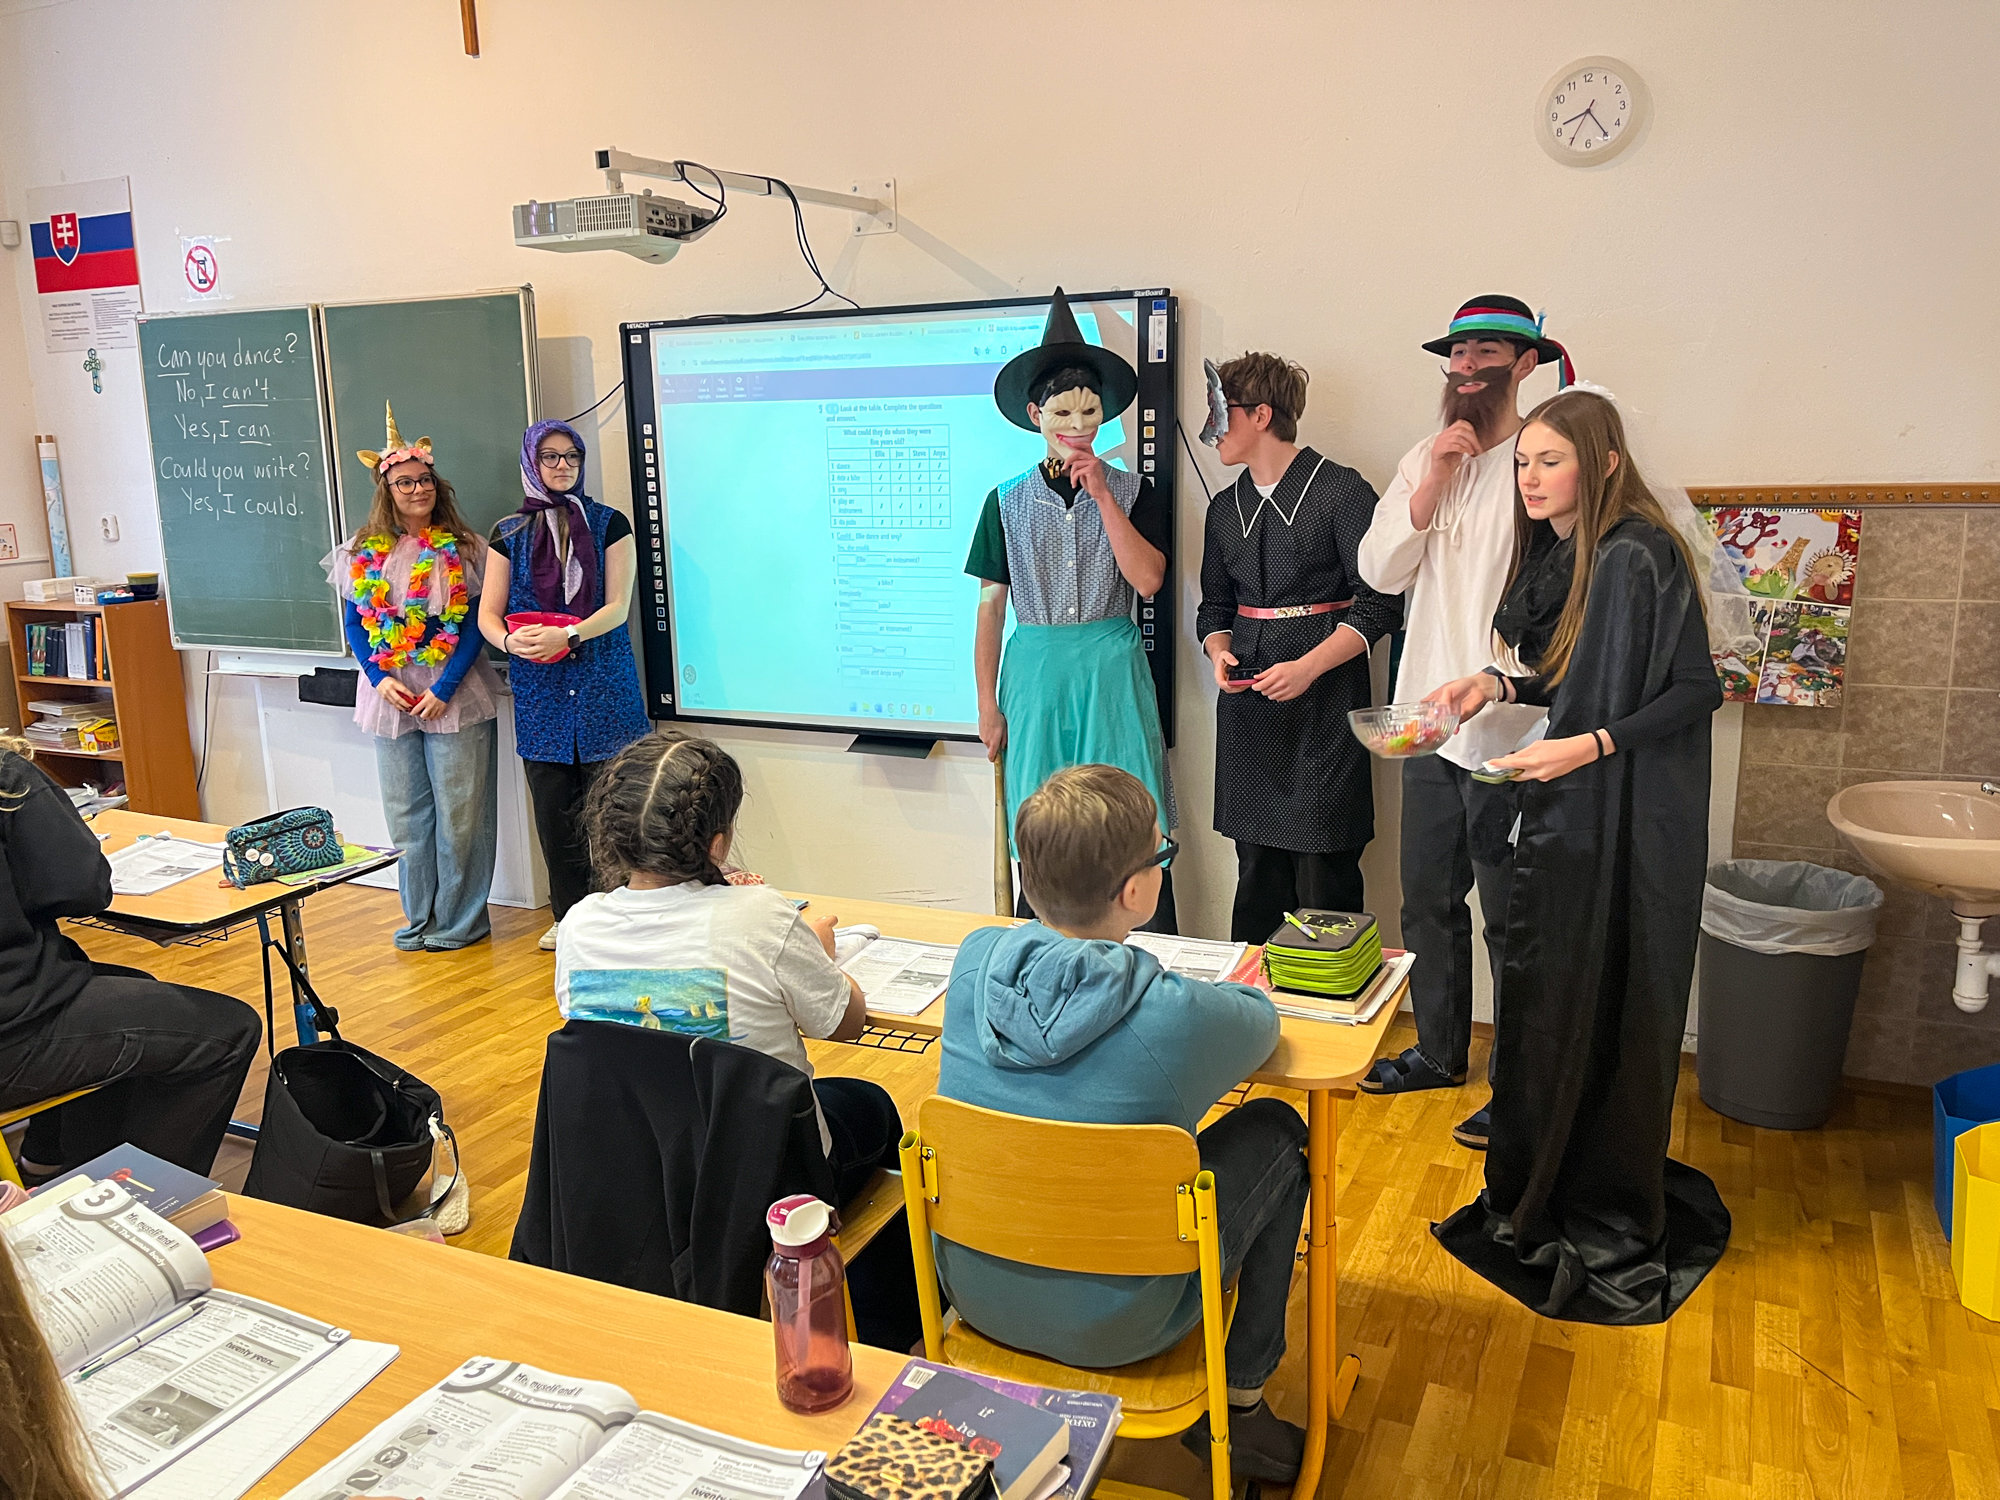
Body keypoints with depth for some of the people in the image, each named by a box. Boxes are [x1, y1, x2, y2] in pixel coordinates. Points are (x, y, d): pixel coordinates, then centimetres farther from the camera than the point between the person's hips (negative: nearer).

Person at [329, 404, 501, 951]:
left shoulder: (462, 549, -3)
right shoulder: (365, 553, 6)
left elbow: (475, 626, -6)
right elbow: (355, 625, 8)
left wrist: (444, 689, -15)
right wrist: (380, 678, -8)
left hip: (454, 695, -3)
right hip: (391, 695, 3)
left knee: (459, 809, 1)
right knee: (405, 810, 11)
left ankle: (459, 918, 13)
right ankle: (419, 915, 23)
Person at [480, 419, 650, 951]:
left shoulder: (609, 524, 4)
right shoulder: (509, 534, 10)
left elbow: (617, 606, -4)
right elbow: (488, 614, 8)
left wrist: (566, 636, -20)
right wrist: (510, 641, -15)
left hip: (603, 683, -2)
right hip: (539, 690, 3)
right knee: (553, 808, 6)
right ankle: (569, 917, 19)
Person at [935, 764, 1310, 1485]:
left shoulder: (975, 959, -15)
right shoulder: (1177, 1015, -28)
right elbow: (1262, 1021, -3)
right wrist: (1244, 990, 18)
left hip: (975, 1296, 5)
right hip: (1111, 1327, -4)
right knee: (1274, 1131, 12)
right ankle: (1238, 1404, 25)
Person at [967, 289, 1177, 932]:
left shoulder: (1133, 492, 3)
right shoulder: (1008, 501, 6)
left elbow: (1147, 581, -10)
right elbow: (990, 604, 7)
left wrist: (1102, 494, -12)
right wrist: (987, 706, 5)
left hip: (1112, 670, -1)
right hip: (1035, 672, 1)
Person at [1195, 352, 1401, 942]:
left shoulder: (1341, 490, -5)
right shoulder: (1225, 507, 16)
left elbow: (1380, 603, -8)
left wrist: (1308, 667, -17)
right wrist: (1219, 652, 0)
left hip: (1323, 700, -6)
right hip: (1247, 704, 6)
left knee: (1324, 872, -4)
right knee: (1256, 869, 10)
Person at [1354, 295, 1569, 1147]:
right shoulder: (1423, 461, 11)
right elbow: (1380, 571, 2)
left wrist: (1492, 687, -18)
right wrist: (1434, 479, -8)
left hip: (1509, 733, -6)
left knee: (1511, 919, 5)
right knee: (1427, 904, 18)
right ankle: (1440, 1051, 36)